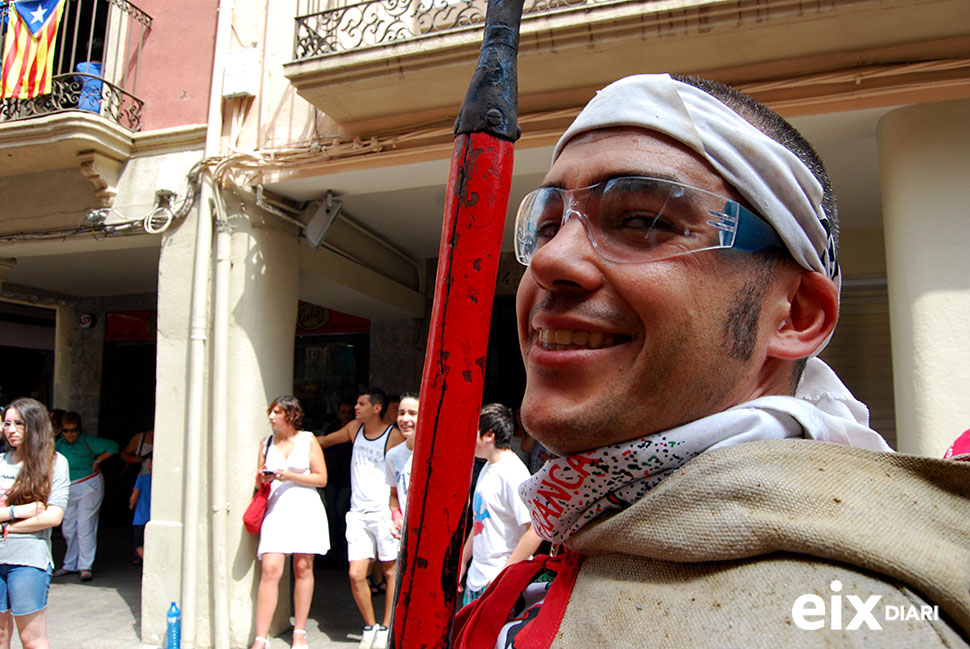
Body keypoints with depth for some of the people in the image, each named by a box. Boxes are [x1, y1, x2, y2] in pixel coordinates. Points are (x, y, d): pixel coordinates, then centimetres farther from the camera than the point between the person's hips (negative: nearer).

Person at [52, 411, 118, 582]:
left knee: (85, 526, -6)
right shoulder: (60, 443, 7)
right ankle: (70, 565, 25)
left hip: (89, 486, -6)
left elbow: (113, 446, -10)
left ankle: (85, 567, 1)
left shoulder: (88, 441, -9)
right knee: (68, 529, 12)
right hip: (69, 490, 6)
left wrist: (97, 461, -11)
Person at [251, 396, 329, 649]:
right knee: (270, 570, -10)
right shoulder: (266, 444, 14)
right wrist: (262, 479, -4)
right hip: (276, 509, 2)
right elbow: (260, 484, 19)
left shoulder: (308, 440, 4)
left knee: (303, 569, 3)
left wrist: (290, 476, -10)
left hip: (305, 508, -1)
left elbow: (321, 478, 1)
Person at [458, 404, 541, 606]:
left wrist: (505, 572, -20)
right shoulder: (487, 469, 10)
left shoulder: (513, 472, -19)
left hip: (499, 582, -9)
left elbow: (537, 529, -24)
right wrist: (462, 562, 18)